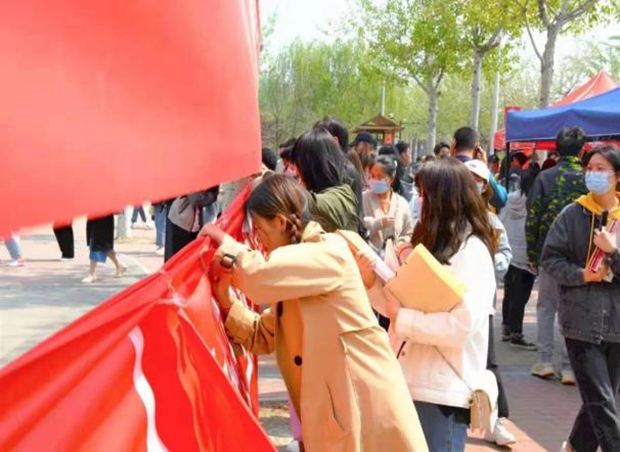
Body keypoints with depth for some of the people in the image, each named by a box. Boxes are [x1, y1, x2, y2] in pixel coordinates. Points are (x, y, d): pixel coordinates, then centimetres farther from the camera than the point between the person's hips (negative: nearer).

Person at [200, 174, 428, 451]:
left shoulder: (330, 252, -13)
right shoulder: (294, 262, 14)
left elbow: (261, 273, -27)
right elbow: (263, 337, 14)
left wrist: (224, 242, -10)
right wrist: (225, 298, 0)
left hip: (365, 405, -8)